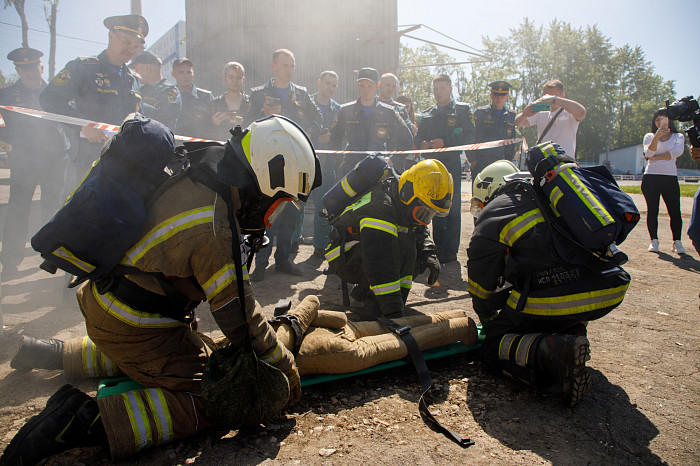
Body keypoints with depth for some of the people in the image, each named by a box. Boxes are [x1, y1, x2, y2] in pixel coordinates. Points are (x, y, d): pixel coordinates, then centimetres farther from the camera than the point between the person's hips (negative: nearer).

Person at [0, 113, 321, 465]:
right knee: (208, 402, -7)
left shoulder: (192, 173, -5)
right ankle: (89, 420, -13)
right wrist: (285, 370, -9)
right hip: (134, 327, -9)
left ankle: (48, 353, 42)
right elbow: (239, 317, -24)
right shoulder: (214, 231, -32)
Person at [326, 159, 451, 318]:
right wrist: (394, 311, -40)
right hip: (345, 260, -9)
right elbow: (378, 264, -39)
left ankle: (363, 291, 4)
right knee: (403, 245, -29)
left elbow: (421, 232, 9)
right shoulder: (381, 208, -32)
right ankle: (376, 304, -21)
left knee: (422, 259, 0)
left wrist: (429, 254, -15)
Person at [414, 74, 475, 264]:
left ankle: (450, 251, 1)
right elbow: (417, 137, 16)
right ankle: (438, 248, 17)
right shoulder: (427, 114, 19)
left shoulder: (462, 110, 4)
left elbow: (469, 137, -7)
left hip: (452, 164, -4)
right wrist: (422, 144, -7)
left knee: (452, 208, -3)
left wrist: (445, 142, -18)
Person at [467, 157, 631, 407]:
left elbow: (481, 284, 12)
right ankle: (573, 331, 13)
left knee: (495, 346, 11)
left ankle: (553, 351, -17)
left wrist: (489, 321, 33)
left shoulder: (491, 214, 8)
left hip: (550, 300, -7)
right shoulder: (546, 199, 27)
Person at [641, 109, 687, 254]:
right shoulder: (649, 136, 14)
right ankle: (654, 240, 7)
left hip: (670, 177, 0)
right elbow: (649, 152, -6)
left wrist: (656, 157, -5)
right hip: (651, 177, 0)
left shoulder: (678, 137, 13)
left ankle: (677, 242, -1)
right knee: (652, 210, 0)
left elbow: (677, 152, -7)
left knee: (675, 211, -7)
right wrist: (657, 136, -18)